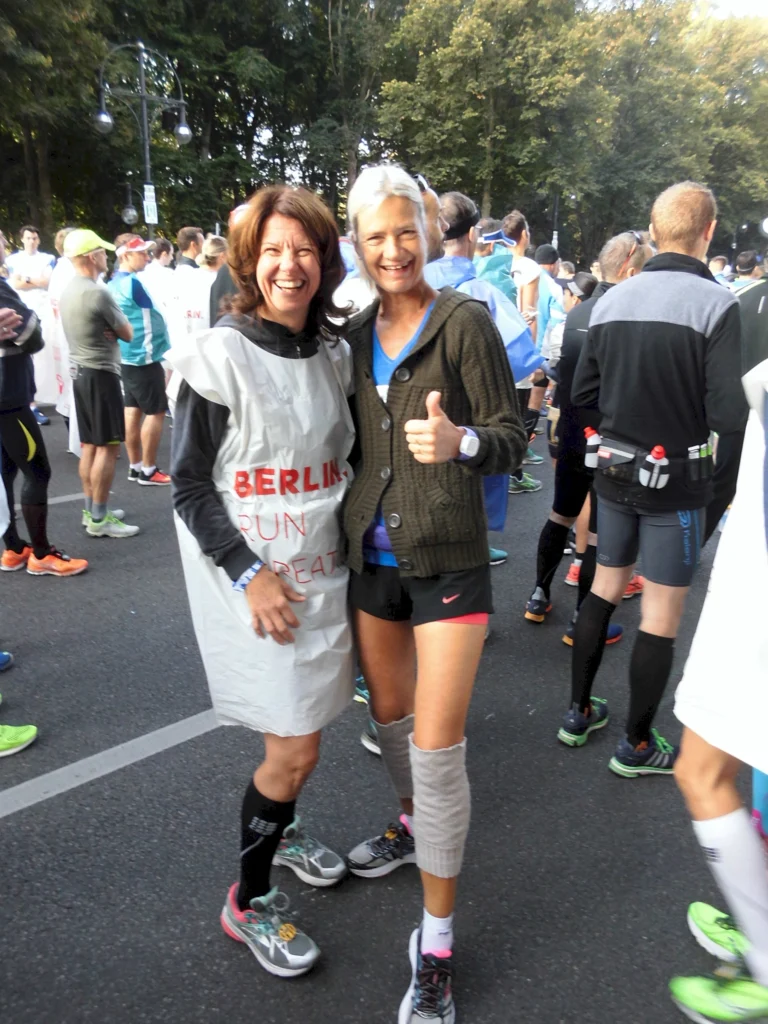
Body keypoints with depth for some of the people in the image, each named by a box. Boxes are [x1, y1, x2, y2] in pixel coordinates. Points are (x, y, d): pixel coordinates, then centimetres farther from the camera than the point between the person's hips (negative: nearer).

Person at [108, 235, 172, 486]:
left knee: (133, 409, 11)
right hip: (143, 356, -9)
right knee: (156, 411, -3)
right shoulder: (132, 282, -16)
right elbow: (156, 313, -6)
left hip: (126, 355, 9)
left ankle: (135, 466, 17)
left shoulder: (114, 282, 11)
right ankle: (148, 470, 1)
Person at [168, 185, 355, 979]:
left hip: (320, 570, 6)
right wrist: (248, 574, -17)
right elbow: (188, 486, -11)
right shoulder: (218, 358, -13)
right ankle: (247, 902, 23)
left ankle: (279, 827, 46)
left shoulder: (334, 354, 5)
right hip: (247, 578, -5)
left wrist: (353, 538, 6)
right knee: (295, 748, -1)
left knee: (298, 726, 16)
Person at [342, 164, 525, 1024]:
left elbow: (512, 438, -11)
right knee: (388, 714, 21)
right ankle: (413, 826, 50)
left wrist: (461, 441, -31)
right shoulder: (355, 335, 8)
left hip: (447, 558, -5)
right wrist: (335, 529, 10)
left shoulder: (464, 322, -8)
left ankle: (437, 940, 14)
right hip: (370, 556, 6)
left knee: (437, 745, -4)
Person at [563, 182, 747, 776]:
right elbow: (727, 415, -20)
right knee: (663, 615, 7)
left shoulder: (611, 300, 0)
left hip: (616, 469, 6)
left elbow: (584, 393, 5)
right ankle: (637, 747, 21)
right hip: (676, 478, -5)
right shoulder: (715, 303, -16)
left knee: (605, 588, 20)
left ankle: (579, 713, 32)